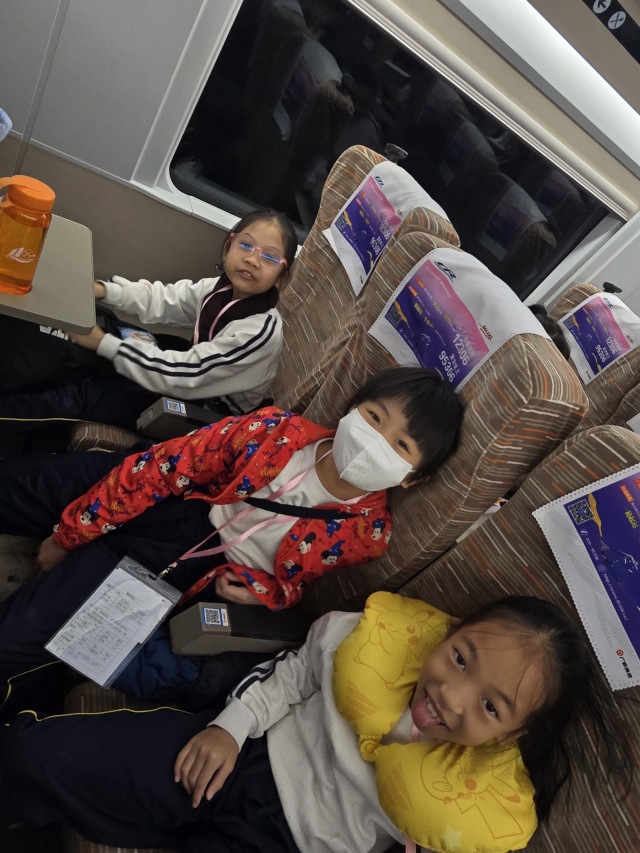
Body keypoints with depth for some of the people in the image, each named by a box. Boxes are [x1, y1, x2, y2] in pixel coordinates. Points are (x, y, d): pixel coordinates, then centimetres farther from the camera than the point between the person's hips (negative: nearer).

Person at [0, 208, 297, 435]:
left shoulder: (261, 331, -29)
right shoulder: (223, 287, -5)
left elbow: (183, 377, -28)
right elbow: (162, 300, 3)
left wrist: (104, 344, -21)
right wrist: (103, 290, -14)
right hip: (195, 376, 7)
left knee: (86, 395, -12)